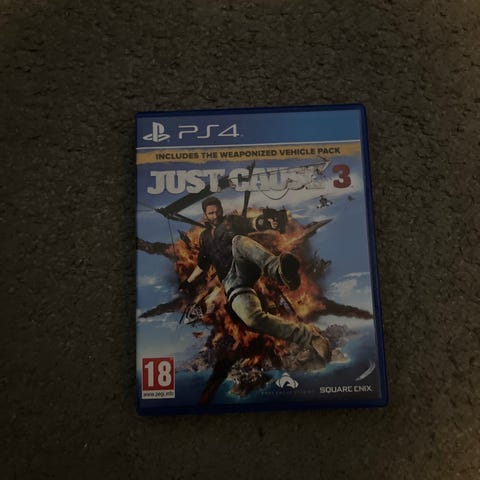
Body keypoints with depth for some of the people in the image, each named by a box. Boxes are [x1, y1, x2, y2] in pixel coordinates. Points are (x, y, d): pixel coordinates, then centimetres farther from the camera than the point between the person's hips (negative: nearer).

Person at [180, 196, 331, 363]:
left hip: (245, 266, -1)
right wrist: (189, 281, 38)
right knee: (252, 318, -32)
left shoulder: (231, 220, 21)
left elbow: (251, 224, 1)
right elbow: (203, 263, 40)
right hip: (232, 282, 1)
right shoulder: (205, 236, 31)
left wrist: (267, 222, -20)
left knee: (237, 240, -38)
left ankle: (279, 269, -62)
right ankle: (310, 335, -35)